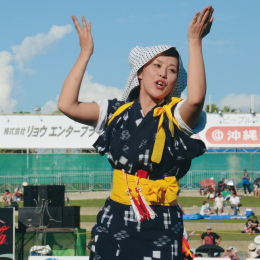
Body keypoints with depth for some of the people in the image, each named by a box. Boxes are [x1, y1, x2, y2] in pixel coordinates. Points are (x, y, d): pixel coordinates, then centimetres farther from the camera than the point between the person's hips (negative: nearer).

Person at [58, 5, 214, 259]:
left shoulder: (175, 115, 0)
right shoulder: (117, 112, 9)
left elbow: (196, 98, -24)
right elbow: (67, 105, -3)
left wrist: (194, 41, -19)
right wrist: (85, 52, 3)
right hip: (116, 223, 2)